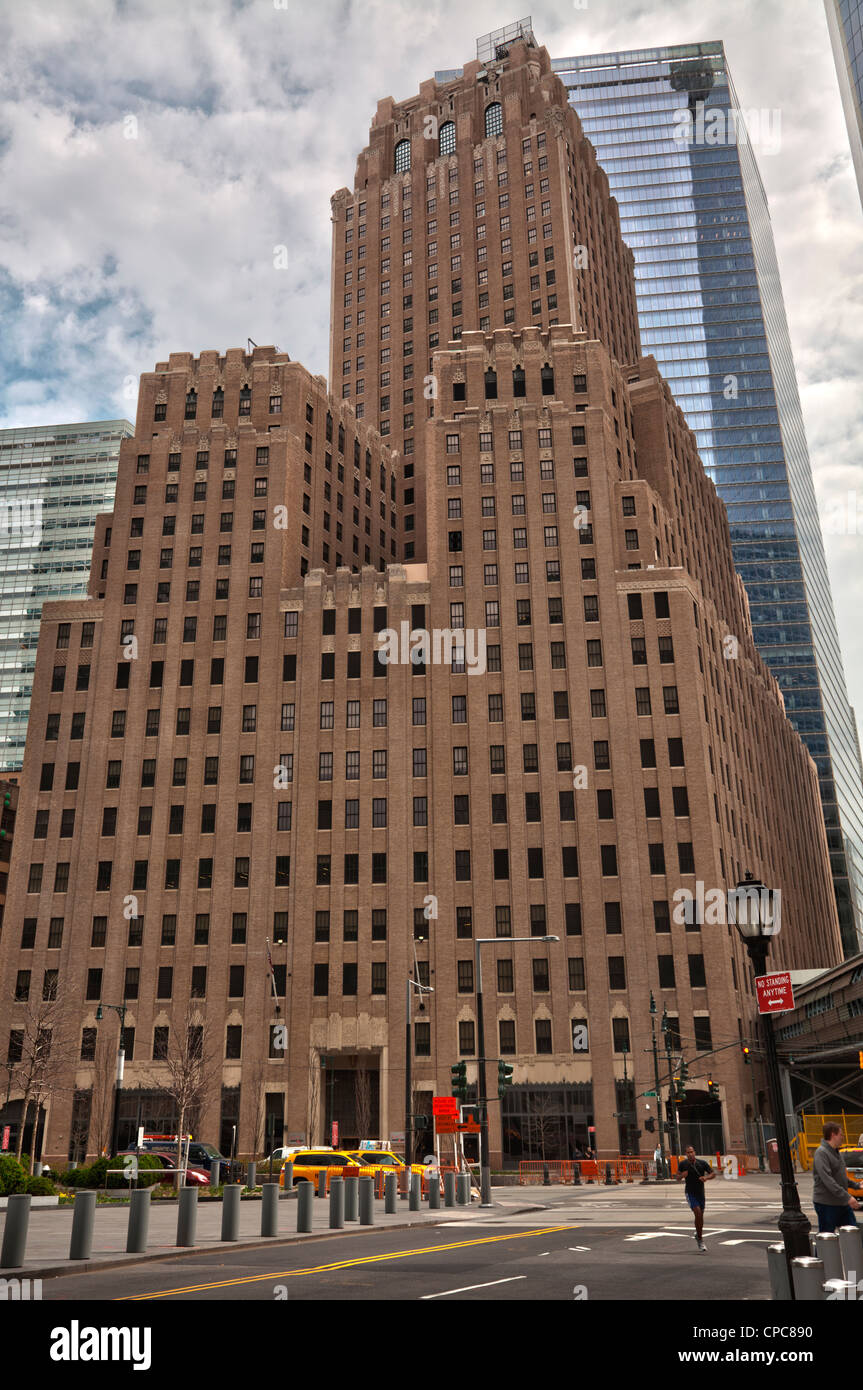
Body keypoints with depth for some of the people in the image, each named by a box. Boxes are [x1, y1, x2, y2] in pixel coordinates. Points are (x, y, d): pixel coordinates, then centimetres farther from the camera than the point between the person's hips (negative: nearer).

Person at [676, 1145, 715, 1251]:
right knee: (698, 1213, -20)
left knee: (701, 1216, 12)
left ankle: (698, 1235, 39)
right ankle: (700, 1240, -9)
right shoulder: (683, 1164, -6)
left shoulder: (702, 1163, -6)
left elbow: (713, 1174, 0)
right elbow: (677, 1178, 4)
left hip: (700, 1193, 3)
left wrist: (706, 1177, -21)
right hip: (690, 1193, -3)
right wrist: (682, 1175, -19)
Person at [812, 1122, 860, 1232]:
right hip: (826, 1203, -9)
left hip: (842, 1202, 9)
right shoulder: (821, 1153, -18)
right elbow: (828, 1180, -26)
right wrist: (847, 1197, -28)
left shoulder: (836, 1152, 13)